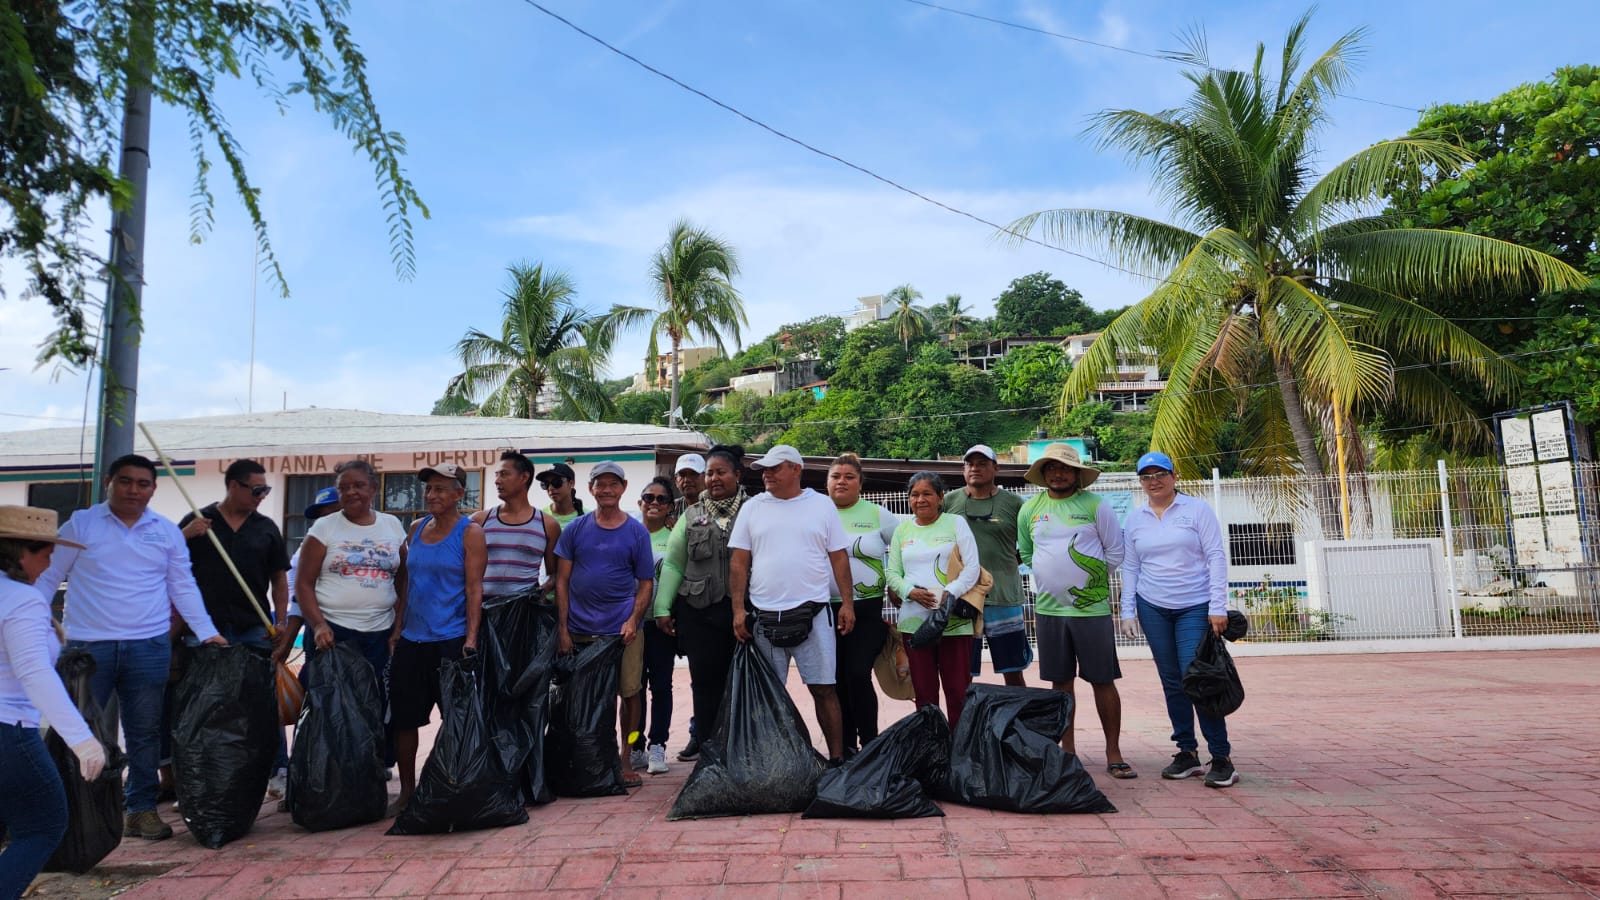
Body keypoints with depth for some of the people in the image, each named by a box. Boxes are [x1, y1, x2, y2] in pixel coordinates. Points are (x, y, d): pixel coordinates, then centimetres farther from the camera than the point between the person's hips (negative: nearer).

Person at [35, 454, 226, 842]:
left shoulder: (167, 531, 7)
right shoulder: (80, 524, 2)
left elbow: (183, 587, 8)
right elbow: (48, 577, 4)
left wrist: (207, 633, 0)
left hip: (149, 647, 2)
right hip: (87, 646, -1)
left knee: (145, 732, 7)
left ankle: (142, 807, 18)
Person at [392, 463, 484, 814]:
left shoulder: (470, 532, -5)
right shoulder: (417, 529, 12)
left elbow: (474, 588, -10)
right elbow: (407, 584, 16)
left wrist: (471, 638, -17)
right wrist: (396, 630, 11)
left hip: (450, 640, -6)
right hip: (411, 640, 6)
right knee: (403, 718, 10)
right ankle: (406, 791, 25)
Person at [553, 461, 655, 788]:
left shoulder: (636, 531, 3)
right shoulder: (575, 529, 4)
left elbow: (646, 582, 4)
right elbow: (562, 581, 4)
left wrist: (633, 620, -11)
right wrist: (563, 629, -2)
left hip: (622, 629, -1)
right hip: (580, 631, 1)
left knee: (629, 693, 2)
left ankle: (625, 760, 18)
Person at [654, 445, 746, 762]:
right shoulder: (691, 515, 12)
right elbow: (672, 564, 11)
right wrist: (662, 607, 4)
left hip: (741, 608, -2)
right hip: (698, 610, 2)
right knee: (704, 676, 6)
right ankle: (702, 736, 20)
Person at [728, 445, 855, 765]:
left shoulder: (822, 505, 5)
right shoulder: (752, 508, 7)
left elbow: (839, 558, 6)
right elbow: (738, 563, 6)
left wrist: (847, 603, -1)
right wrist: (738, 610, -1)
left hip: (812, 613, -1)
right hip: (765, 616, 2)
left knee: (824, 689, 0)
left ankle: (837, 758, 9)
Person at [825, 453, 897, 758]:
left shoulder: (877, 514, 3)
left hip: (869, 610, -2)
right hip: (828, 609, 2)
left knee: (858, 675, -12)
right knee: (838, 680, 7)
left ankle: (869, 744, 2)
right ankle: (846, 745, 21)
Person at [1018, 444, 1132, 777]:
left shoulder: (1096, 505, -4)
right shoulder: (1030, 508, 6)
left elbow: (1115, 553, 1)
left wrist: (1090, 576, 2)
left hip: (1092, 607, -3)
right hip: (1048, 608, 3)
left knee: (1103, 681, 2)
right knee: (1060, 681, 10)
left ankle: (1114, 754, 11)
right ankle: (1067, 751, 21)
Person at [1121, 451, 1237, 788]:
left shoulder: (1196, 509, -2)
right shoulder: (1135, 519, 9)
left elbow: (1216, 556, -5)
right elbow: (1130, 567, 12)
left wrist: (1218, 607, -11)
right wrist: (1128, 611, 6)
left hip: (1195, 608, -4)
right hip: (1153, 608, 4)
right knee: (1172, 682, 7)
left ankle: (1221, 757, -1)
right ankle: (1187, 753, 17)